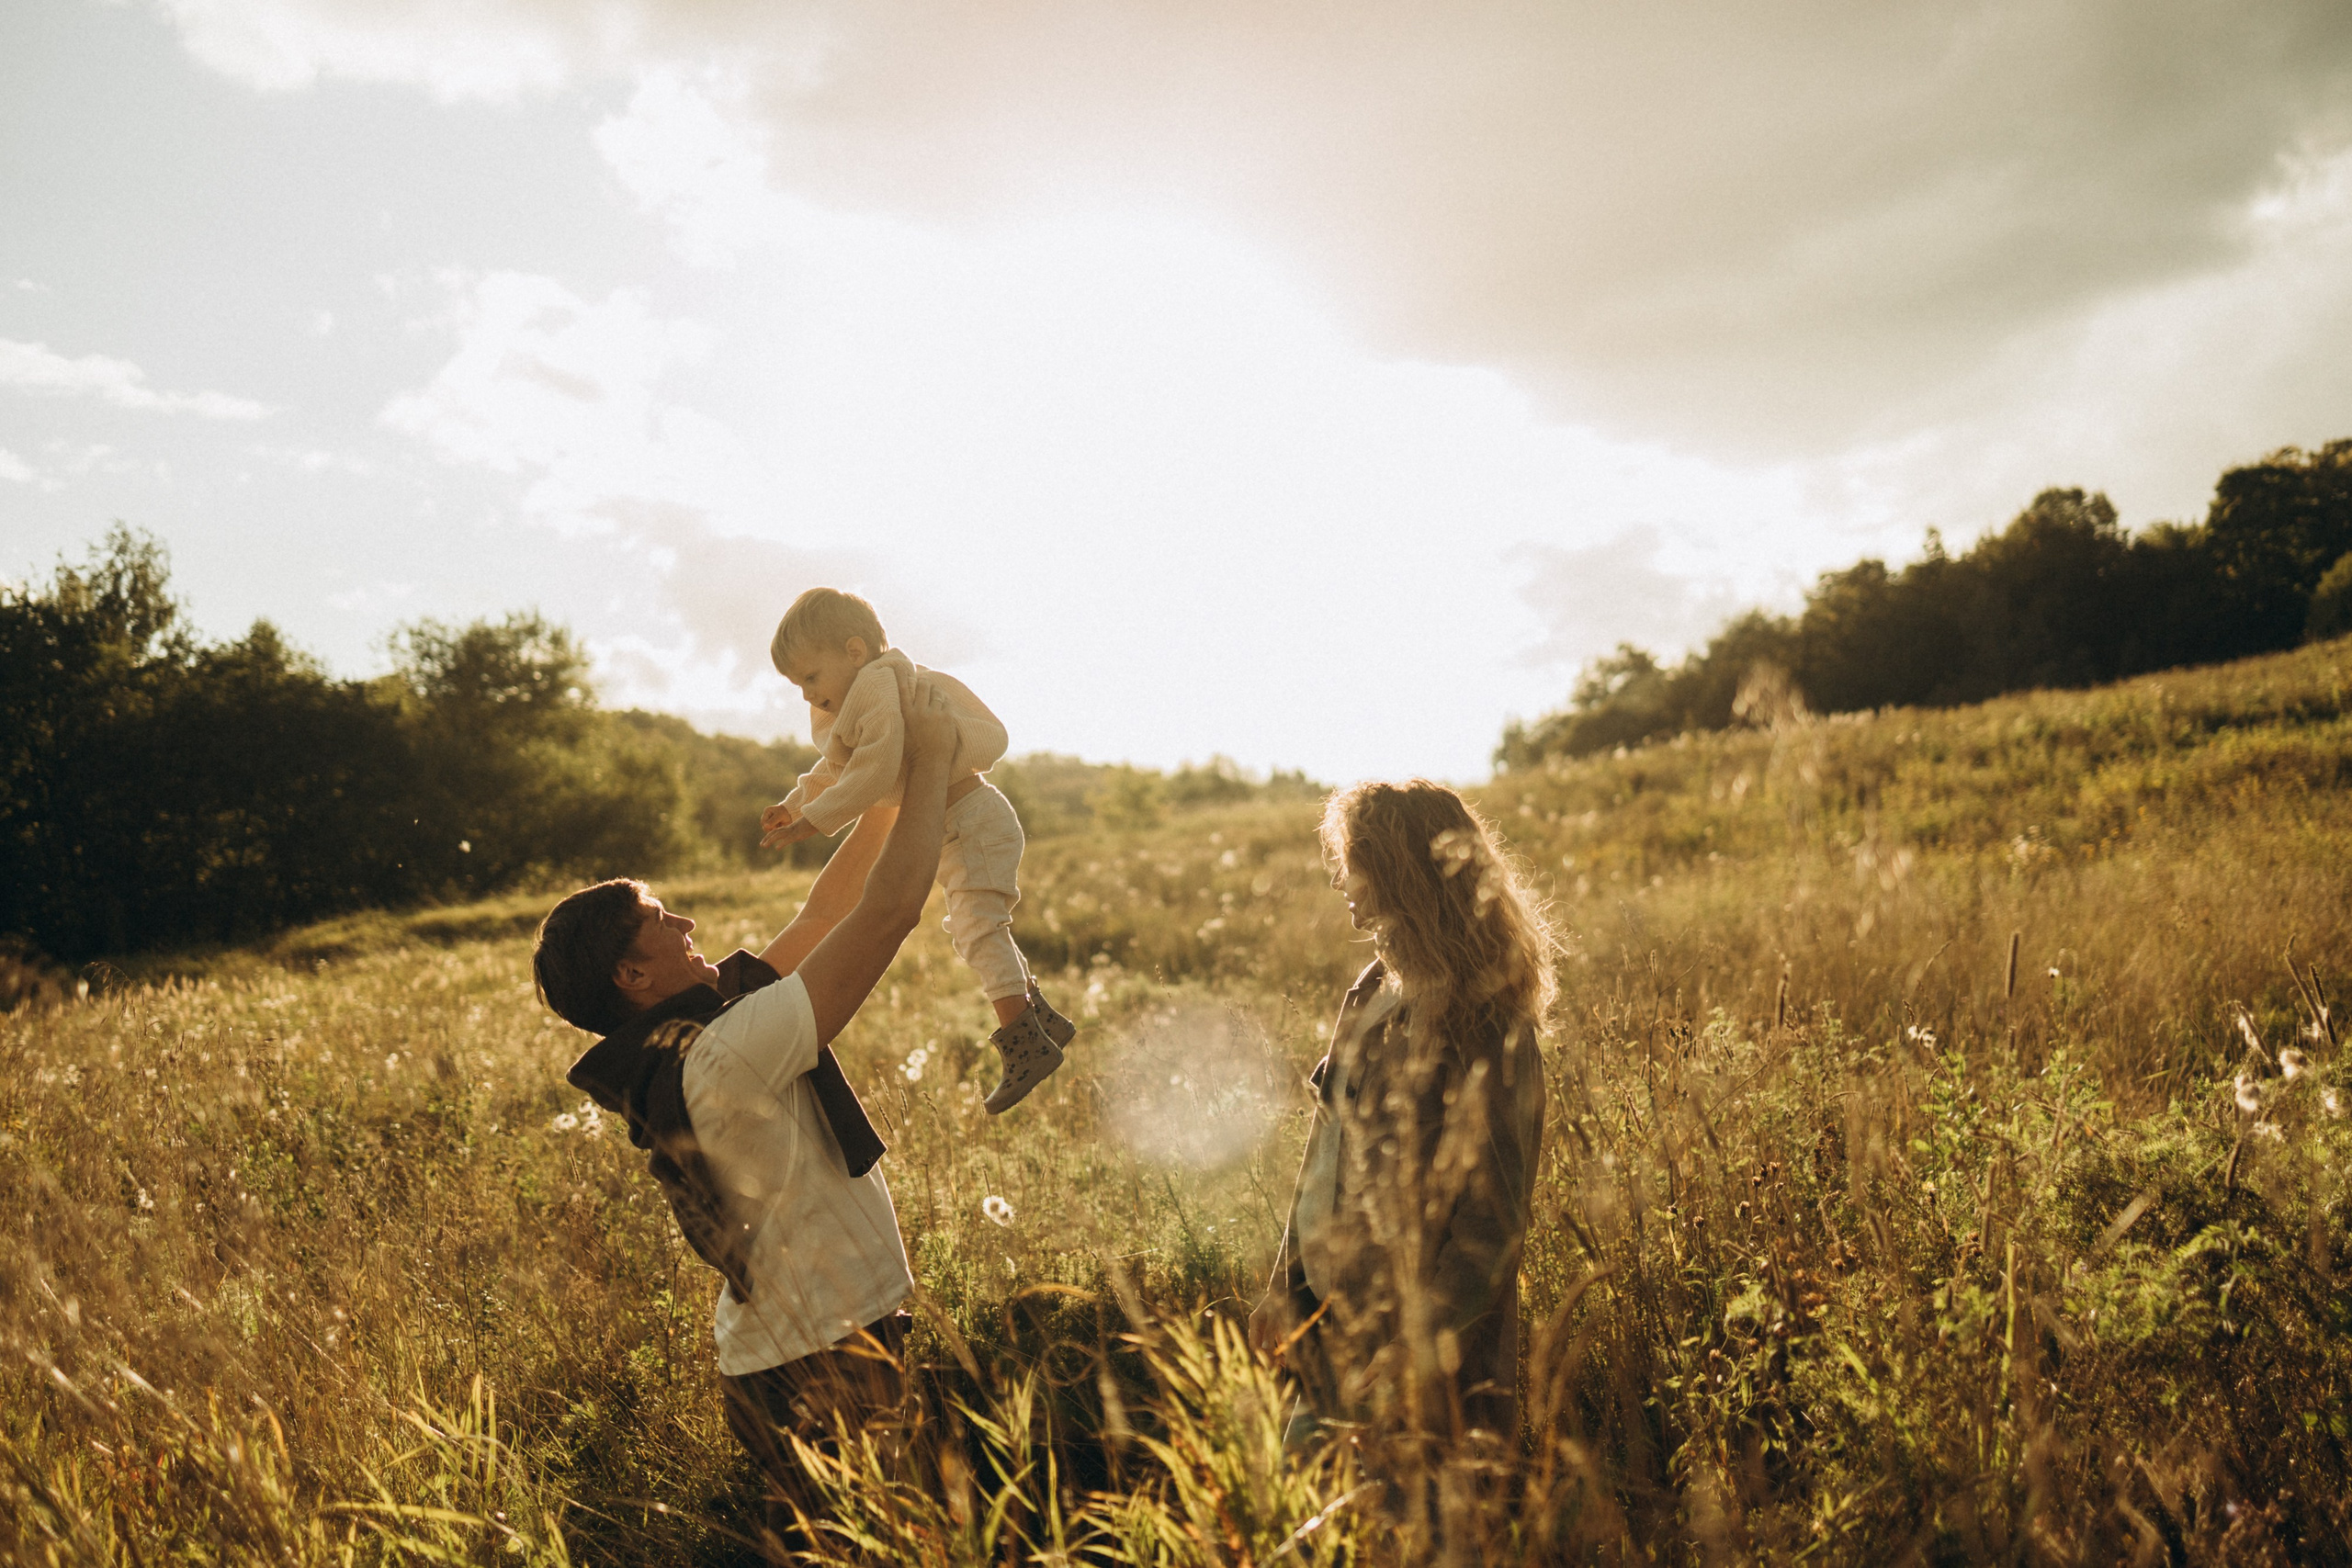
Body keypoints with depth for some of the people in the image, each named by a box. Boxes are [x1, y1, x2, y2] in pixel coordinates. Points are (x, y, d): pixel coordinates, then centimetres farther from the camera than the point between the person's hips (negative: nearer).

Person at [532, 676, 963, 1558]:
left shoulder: (698, 1025, 7)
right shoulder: (720, 1056, -22)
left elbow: (823, 915, 15)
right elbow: (888, 914, -22)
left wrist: (892, 792, 13)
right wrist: (929, 762, -11)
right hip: (825, 1377, -9)